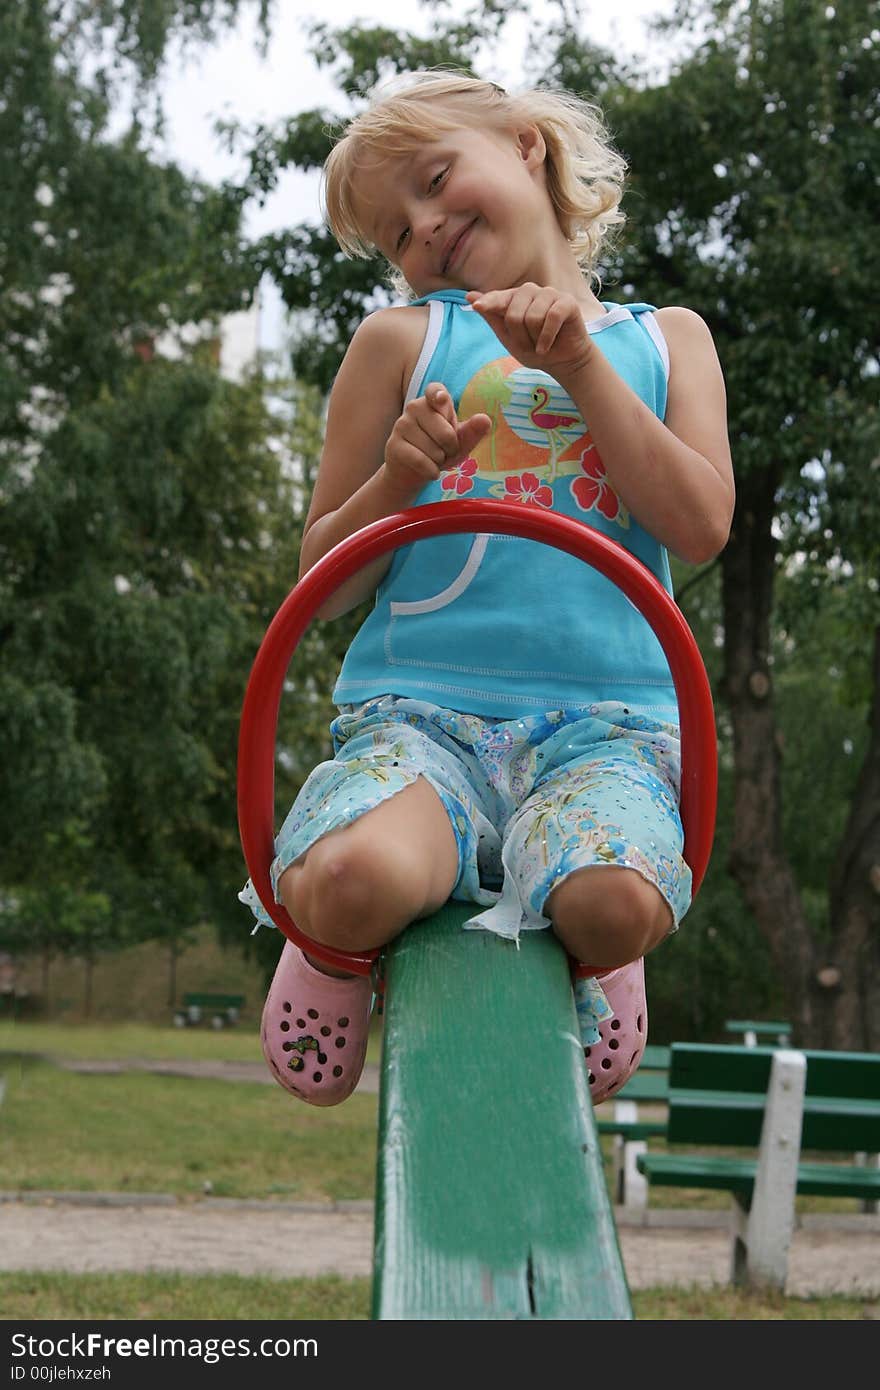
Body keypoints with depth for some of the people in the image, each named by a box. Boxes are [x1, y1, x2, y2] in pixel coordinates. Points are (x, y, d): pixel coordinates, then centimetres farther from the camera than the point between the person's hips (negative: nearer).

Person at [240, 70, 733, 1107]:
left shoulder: (664, 340, 19)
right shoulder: (403, 340, 15)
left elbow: (701, 530, 1)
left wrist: (579, 363, -4)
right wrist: (401, 477, -6)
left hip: (602, 720, 0)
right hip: (417, 708, 0)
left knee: (617, 896, -34)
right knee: (352, 876, -34)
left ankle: (590, 961, 3)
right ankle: (336, 949, 3)